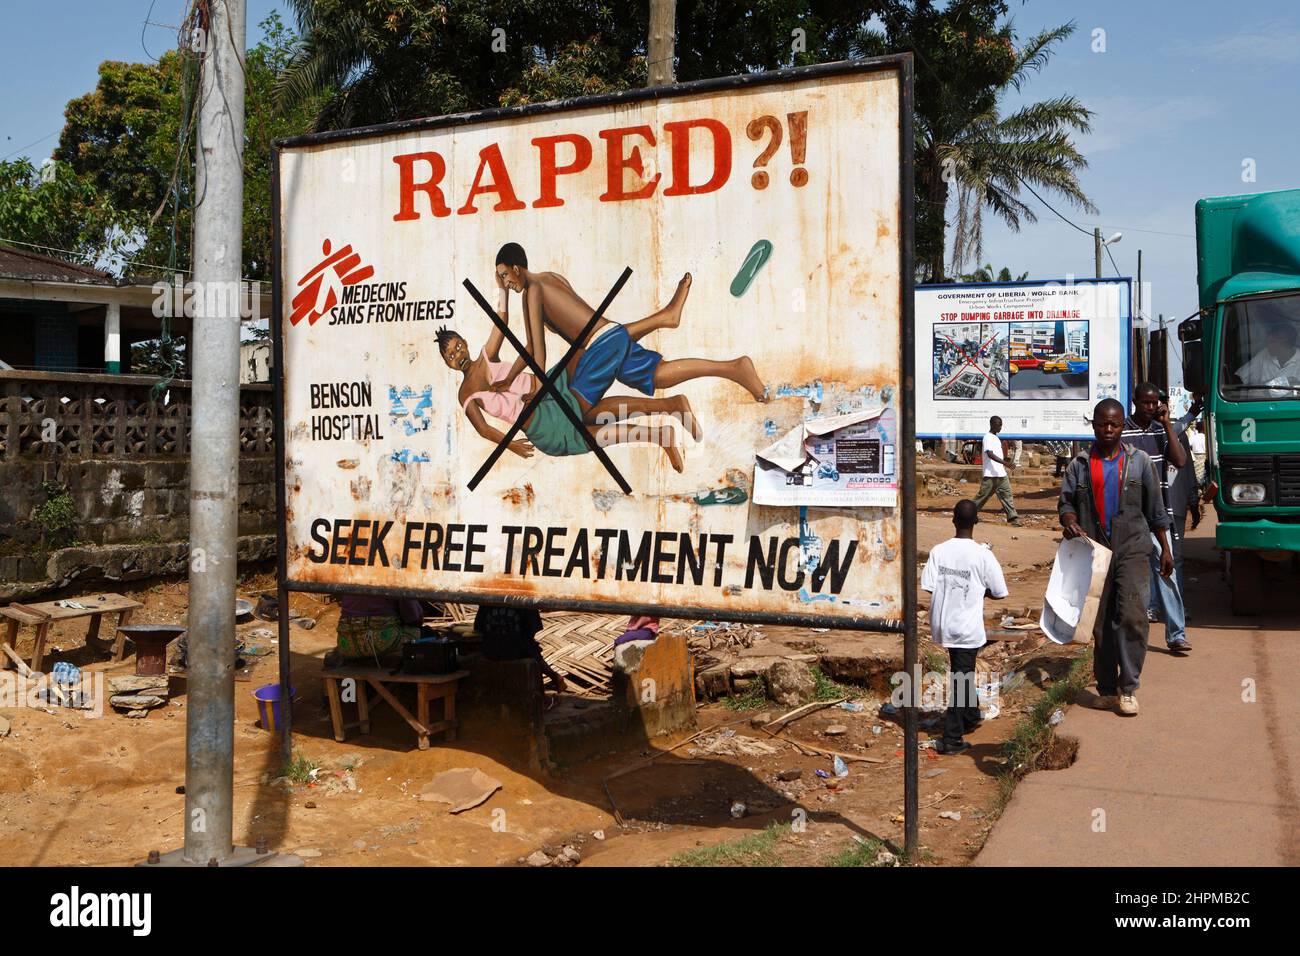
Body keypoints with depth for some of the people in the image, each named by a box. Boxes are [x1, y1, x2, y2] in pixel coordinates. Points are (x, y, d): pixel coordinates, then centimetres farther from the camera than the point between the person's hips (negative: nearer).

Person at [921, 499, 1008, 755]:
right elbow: (999, 593, -7)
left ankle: (971, 717, 42)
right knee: (961, 678, 3)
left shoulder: (939, 551, -6)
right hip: (968, 628, -4)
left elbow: (929, 586, -9)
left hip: (943, 624, 4)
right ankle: (952, 738, 6)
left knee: (962, 672, 24)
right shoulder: (982, 555, -14)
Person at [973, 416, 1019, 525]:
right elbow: (990, 454, -24)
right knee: (984, 495, 1)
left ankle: (1013, 517, -3)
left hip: (1001, 474, 8)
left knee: (1007, 494, 0)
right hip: (991, 474, -8)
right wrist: (1005, 462, -33)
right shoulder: (988, 437, -12)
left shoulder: (996, 438, 17)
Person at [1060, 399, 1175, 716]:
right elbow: (1066, 502, 7)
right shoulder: (1080, 465, 7)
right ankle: (1107, 689, 17)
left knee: (1132, 616, -16)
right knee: (1101, 623, 7)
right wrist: (1070, 522, -15)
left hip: (1131, 549, -1)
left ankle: (1128, 688, -6)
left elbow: (1155, 508, 11)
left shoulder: (1139, 461, 7)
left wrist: (1165, 549, 10)